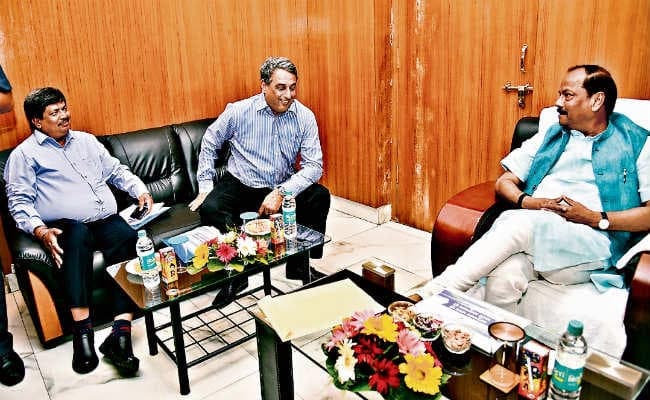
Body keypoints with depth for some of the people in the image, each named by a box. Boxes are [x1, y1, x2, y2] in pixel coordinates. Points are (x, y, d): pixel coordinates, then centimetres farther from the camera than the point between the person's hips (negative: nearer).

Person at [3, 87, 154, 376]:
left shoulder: (86, 140, 24)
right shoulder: (24, 154, 9)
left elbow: (116, 171, 27)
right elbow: (19, 201, 1)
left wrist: (140, 190, 8)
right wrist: (40, 231, -17)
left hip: (108, 221, 4)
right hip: (67, 227, -3)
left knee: (129, 239, -30)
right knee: (77, 235, -40)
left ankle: (120, 333, -36)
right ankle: (82, 332, -41)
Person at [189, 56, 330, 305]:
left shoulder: (305, 117, -10)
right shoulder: (239, 111, -12)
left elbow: (314, 165, -14)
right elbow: (209, 144, 5)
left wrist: (281, 192, -28)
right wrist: (205, 187, 0)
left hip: (283, 187, 1)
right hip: (240, 186, -1)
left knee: (320, 197, -23)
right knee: (210, 209, -29)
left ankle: (299, 264, -4)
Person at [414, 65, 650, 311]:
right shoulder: (550, 136, 23)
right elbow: (504, 182, 17)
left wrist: (596, 218, -10)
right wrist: (527, 202, -4)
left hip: (594, 243, -3)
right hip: (532, 235, 3)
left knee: (518, 224, -34)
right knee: (503, 278, -34)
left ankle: (428, 295, -33)